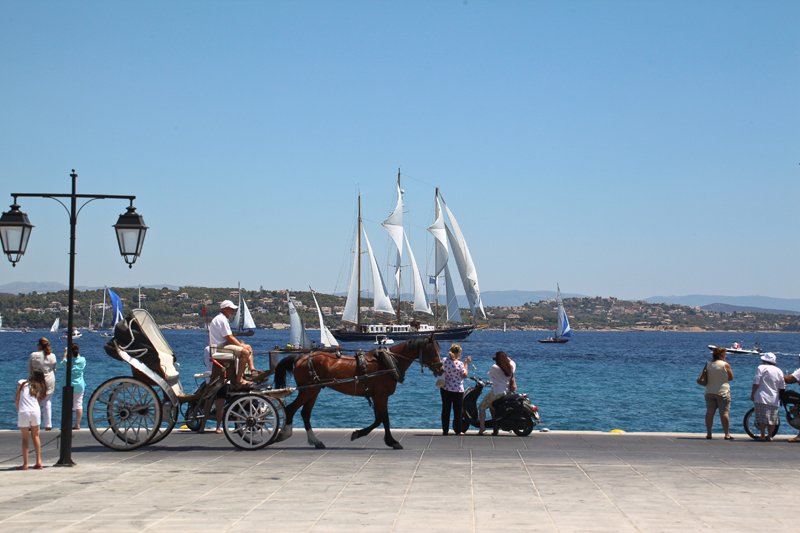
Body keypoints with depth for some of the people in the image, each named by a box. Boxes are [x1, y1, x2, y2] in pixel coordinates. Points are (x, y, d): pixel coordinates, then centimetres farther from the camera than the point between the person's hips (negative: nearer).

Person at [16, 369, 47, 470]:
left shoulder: (22, 383, 11)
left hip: (23, 412, -2)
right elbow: (39, 401, 12)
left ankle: (25, 464, 4)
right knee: (35, 436, 16)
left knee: (25, 438, 7)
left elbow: (17, 400, 6)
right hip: (35, 411, 2)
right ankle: (38, 461, 11)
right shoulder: (40, 388, 19)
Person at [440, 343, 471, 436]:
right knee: (458, 411, 9)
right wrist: (466, 364, 4)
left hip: (445, 389, 4)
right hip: (457, 390, -4)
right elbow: (465, 375, -5)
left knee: (445, 410, 12)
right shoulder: (459, 364, -17)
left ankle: (445, 430, 17)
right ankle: (458, 431, 14)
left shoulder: (444, 361, -6)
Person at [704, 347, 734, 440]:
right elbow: (730, 378, -2)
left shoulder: (708, 365, 4)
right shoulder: (725, 364, -9)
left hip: (709, 392, 4)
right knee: (724, 413, -2)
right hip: (722, 392, -4)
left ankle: (708, 433, 10)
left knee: (709, 412, 7)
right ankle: (727, 434, -2)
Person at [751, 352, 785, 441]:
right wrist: (779, 397, 25)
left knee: (762, 418, -4)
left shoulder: (761, 368, -3)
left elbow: (756, 383, -9)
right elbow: (782, 387, 13)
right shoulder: (779, 371, 12)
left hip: (762, 398, -5)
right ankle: (769, 436, 9)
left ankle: (762, 435, -6)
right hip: (774, 399, 5)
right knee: (772, 419, 9)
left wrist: (752, 394, -2)